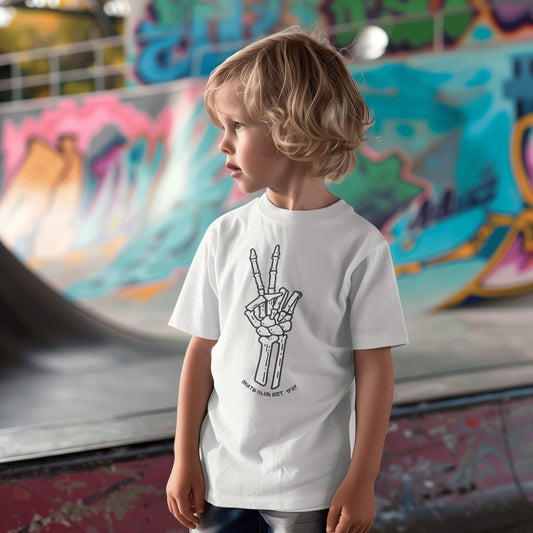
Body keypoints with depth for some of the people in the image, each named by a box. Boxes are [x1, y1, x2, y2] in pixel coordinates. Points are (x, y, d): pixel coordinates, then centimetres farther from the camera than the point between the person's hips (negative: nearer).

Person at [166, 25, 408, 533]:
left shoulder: (359, 245, -10)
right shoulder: (226, 235, 1)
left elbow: (374, 368, -7)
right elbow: (203, 350, 3)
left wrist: (361, 481, -7)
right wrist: (185, 459, 3)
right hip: (219, 472, 3)